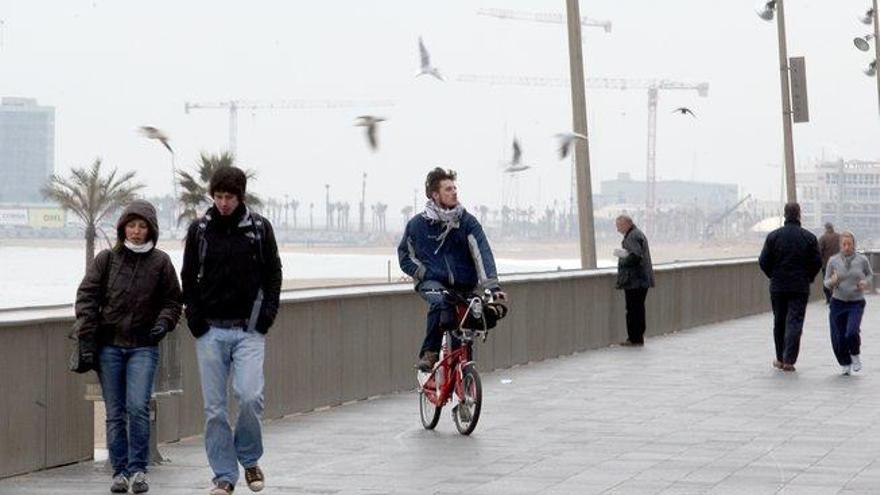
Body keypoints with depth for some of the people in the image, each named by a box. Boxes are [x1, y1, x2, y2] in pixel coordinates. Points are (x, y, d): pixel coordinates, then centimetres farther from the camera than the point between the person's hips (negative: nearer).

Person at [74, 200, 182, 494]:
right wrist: (87, 327, -8)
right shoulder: (106, 259, 5)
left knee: (138, 406, -15)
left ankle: (138, 469, -4)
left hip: (143, 347, -1)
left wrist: (164, 322, -9)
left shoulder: (160, 262, 5)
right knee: (115, 412, 4)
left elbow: (172, 301, 10)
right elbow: (87, 294, 4)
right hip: (109, 345, 1)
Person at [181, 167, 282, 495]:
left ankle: (249, 458, 9)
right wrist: (194, 316, 0)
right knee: (214, 407, 1)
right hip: (210, 330, 1)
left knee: (250, 396, -16)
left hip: (248, 329, -1)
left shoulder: (259, 228, 4)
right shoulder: (199, 230, 6)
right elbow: (188, 277, 13)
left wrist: (267, 313, -1)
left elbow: (273, 273, 11)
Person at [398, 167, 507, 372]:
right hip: (432, 282, -2)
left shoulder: (467, 221, 0)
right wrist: (425, 273, -5)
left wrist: (492, 285, -23)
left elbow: (482, 253, -10)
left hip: (464, 285, 2)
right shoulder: (417, 224, 1)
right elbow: (405, 255, 12)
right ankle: (429, 353, -26)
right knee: (440, 301, -34)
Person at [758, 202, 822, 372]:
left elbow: (763, 261, -3)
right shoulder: (809, 237, -4)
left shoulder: (773, 236, -2)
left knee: (779, 322, 13)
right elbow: (817, 262, -4)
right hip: (800, 287, -1)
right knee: (795, 322, -2)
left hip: (778, 286, 1)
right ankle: (789, 360, -11)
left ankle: (780, 359, 21)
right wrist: (808, 278, 13)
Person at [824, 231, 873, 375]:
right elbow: (826, 283, 5)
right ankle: (845, 364, 24)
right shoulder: (833, 261, -1)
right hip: (838, 303, 1)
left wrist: (866, 282, -5)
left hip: (856, 303, -1)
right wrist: (832, 281, -18)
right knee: (838, 338, -1)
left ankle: (856, 355, 11)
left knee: (851, 333, -20)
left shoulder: (862, 260, -1)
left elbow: (870, 275, 17)